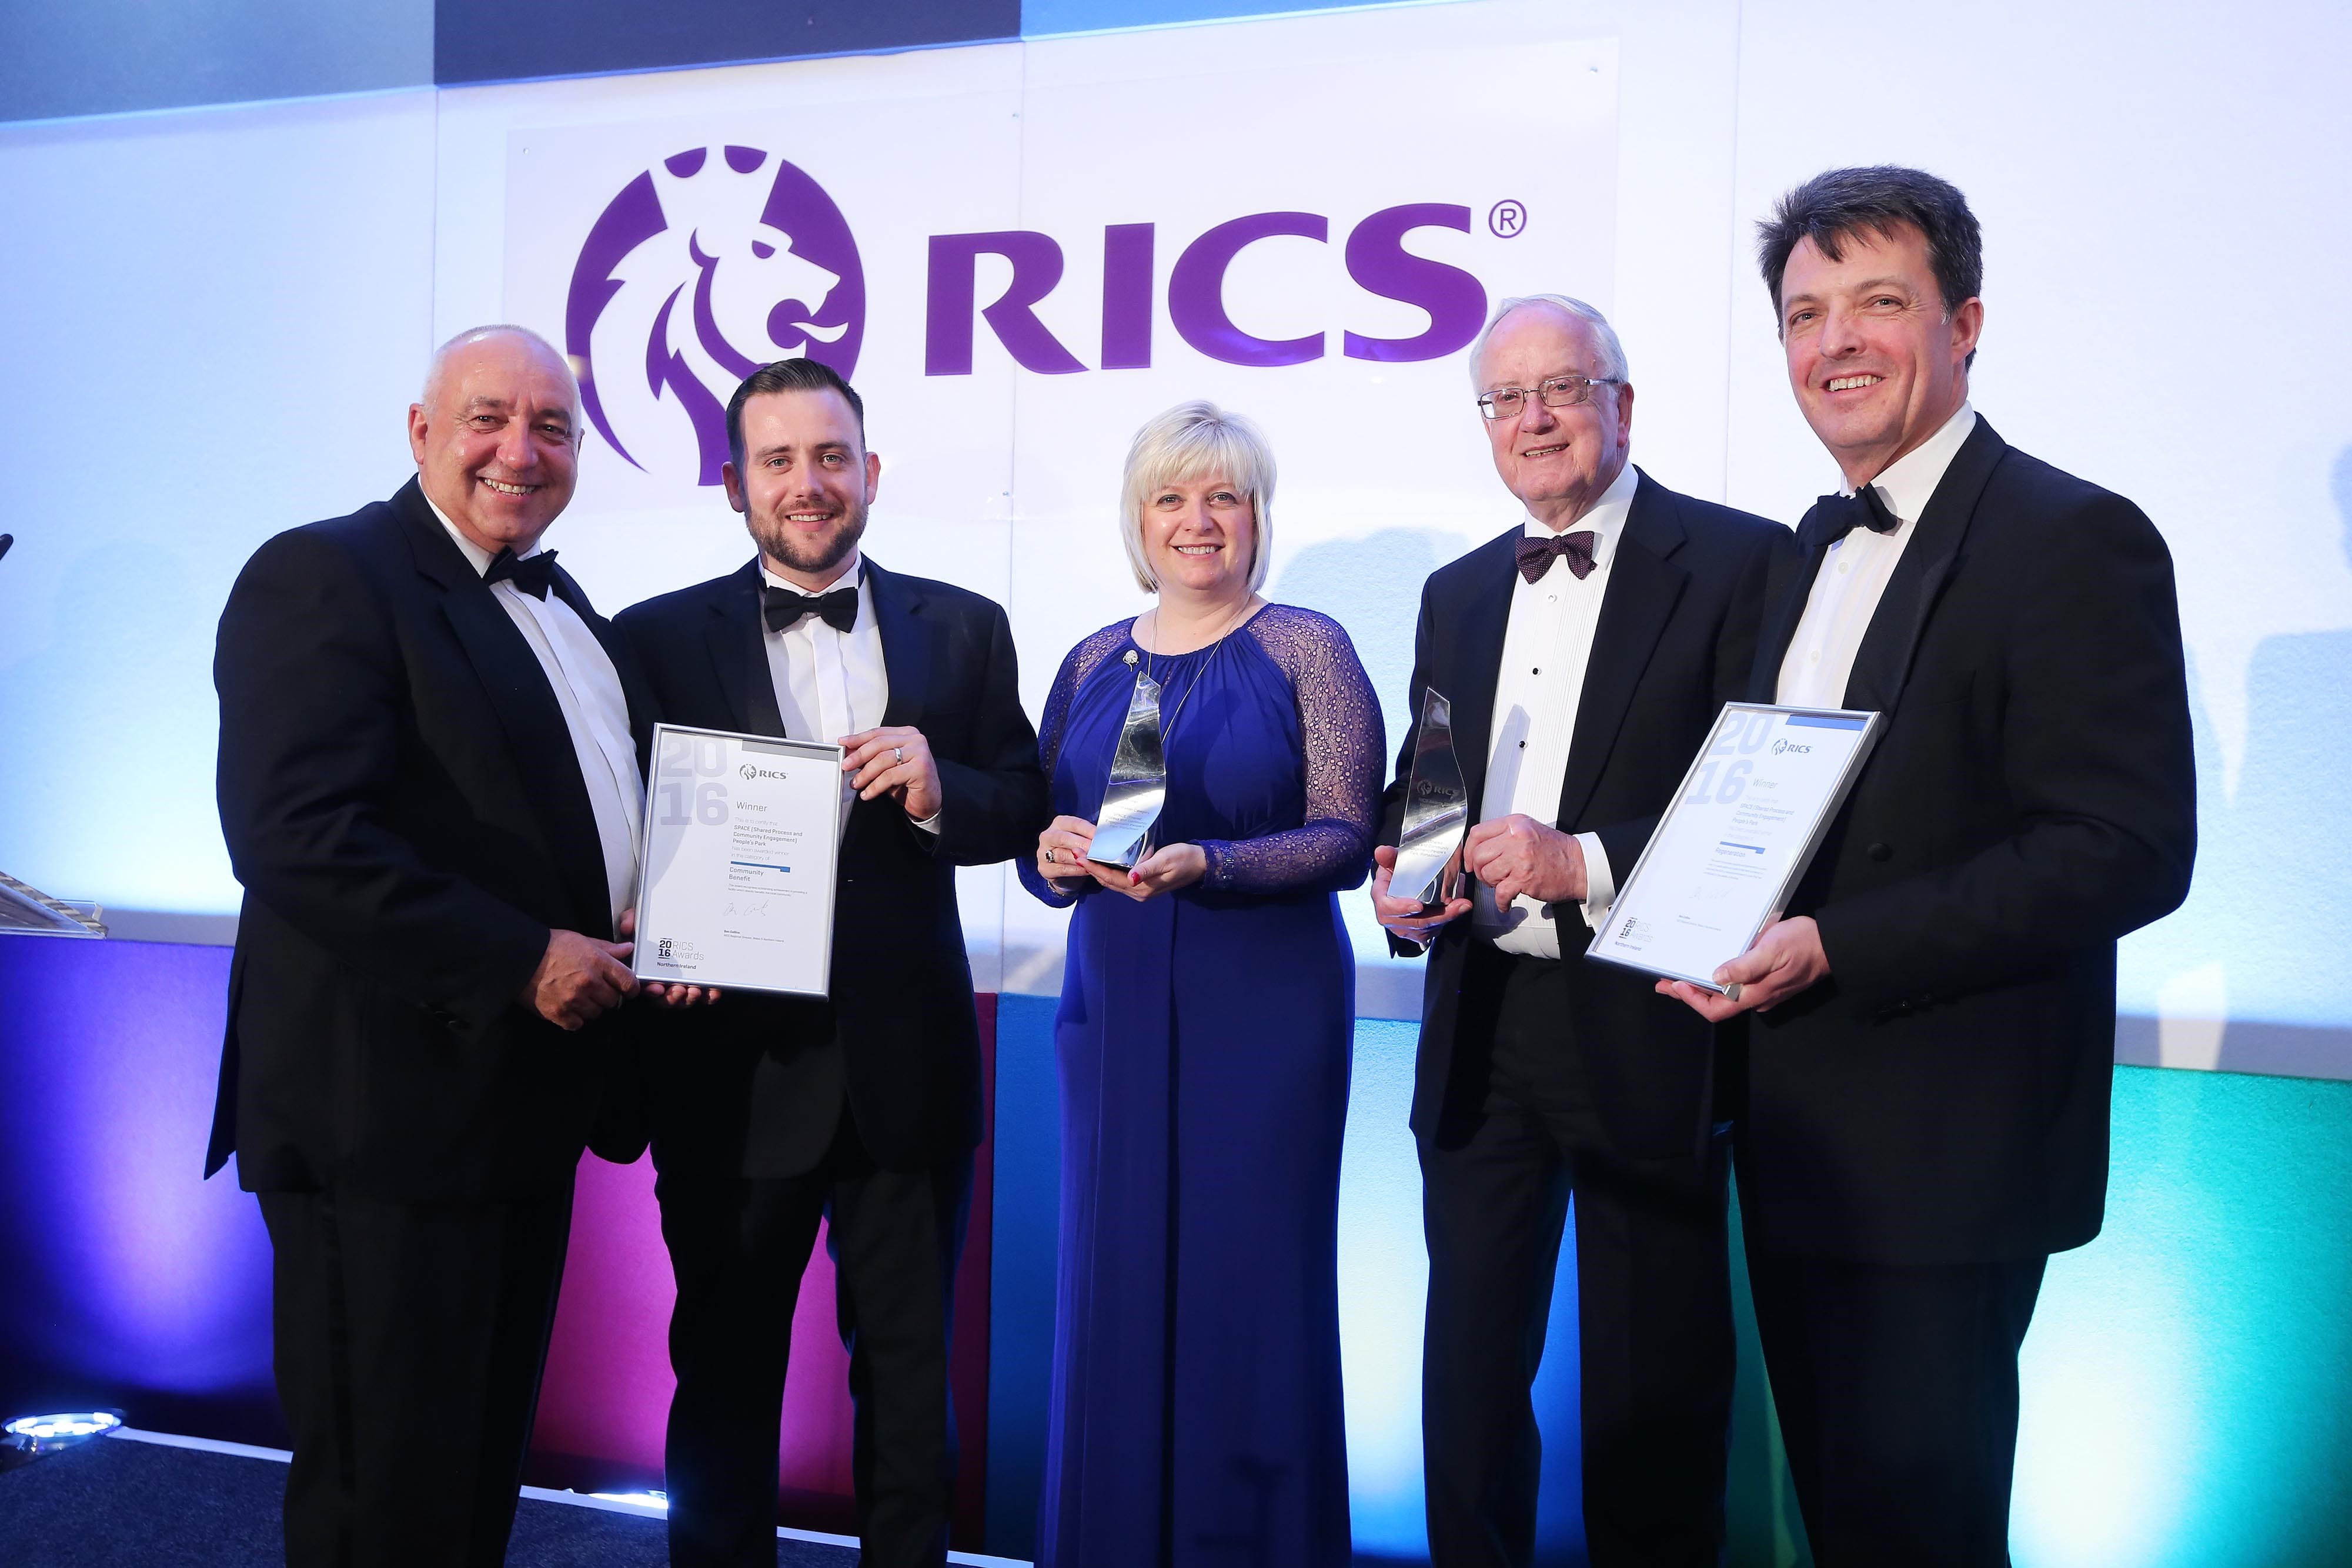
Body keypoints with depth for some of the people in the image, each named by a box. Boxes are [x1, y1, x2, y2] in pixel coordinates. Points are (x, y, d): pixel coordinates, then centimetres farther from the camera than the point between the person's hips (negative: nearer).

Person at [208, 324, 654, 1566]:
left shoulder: (562, 609, 15)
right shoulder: (324, 577, -13)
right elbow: (294, 838, -24)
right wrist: (524, 960, -22)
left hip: (525, 1101, 9)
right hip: (390, 1108, -8)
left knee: (486, 1462, 20)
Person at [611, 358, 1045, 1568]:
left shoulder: (963, 630, 5)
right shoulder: (658, 638, 1)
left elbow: (1026, 810, 4)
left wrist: (943, 791, -16)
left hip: (907, 1063, 1)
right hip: (734, 1065, -1)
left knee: (909, 1373, 15)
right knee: (726, 1376, 14)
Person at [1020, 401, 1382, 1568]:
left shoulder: (1307, 648, -1)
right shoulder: (1091, 664, 12)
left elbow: (1347, 838, -8)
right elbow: (1042, 859, 14)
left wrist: (1205, 866, -22)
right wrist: (1057, 857, -8)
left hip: (1266, 1016, -4)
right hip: (1114, 1011, 4)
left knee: (1251, 1294, 0)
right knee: (1115, 1297, 6)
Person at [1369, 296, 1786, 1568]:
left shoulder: (1737, 561, -5)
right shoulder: (1456, 593, 15)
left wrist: (1584, 862, -21)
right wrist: (1394, 875, -1)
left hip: (1643, 1034, -5)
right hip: (1479, 1032, 5)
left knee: (1652, 1399, 7)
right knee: (1467, 1375, 14)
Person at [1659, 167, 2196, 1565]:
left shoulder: (2071, 541, -14)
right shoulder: (1819, 542, 13)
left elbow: (2131, 848, -21)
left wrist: (1833, 949, -25)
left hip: (1946, 1144, -8)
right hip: (1801, 1132, 8)